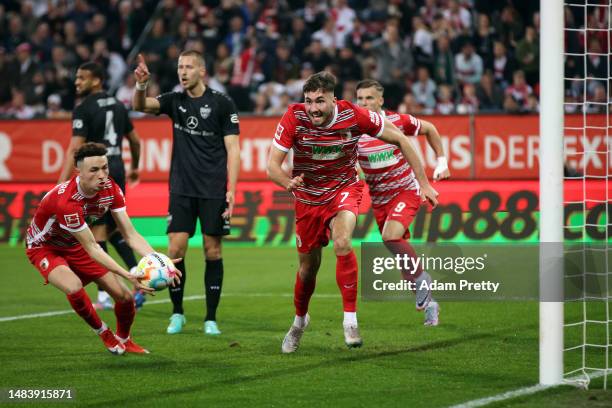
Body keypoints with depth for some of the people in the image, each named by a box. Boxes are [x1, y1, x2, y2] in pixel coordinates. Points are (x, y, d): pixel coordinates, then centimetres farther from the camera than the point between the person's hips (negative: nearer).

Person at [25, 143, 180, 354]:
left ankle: (123, 340, 29)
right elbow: (91, 248, -35)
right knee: (74, 288, -35)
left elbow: (131, 235, -16)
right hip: (44, 247, -6)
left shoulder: (110, 189, -18)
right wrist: (128, 275, -44)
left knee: (125, 296, -3)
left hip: (75, 246, 6)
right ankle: (104, 334, -6)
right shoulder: (66, 201, -39)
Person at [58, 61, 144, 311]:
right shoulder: (117, 106, 11)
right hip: (117, 169, 7)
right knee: (114, 230, 17)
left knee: (97, 232, -1)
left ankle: (104, 297, -1)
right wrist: (134, 168, 37)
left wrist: (62, 184, -20)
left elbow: (75, 149, -18)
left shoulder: (84, 109, -10)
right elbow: (135, 141, 20)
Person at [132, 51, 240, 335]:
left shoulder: (222, 103, -3)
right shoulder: (175, 101, 7)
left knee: (212, 251, 0)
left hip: (213, 191, -2)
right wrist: (140, 85, -28)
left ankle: (211, 319, 7)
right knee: (175, 250, -5)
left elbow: (232, 149, -4)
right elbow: (140, 106, -6)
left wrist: (231, 189, -11)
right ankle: (177, 313, 10)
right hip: (181, 190, 2)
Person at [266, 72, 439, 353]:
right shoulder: (294, 118, -22)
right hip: (308, 196, 1)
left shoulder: (354, 115, -22)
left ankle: (350, 319, -21)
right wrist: (288, 183, -45)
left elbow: (399, 139, -9)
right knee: (308, 267, 11)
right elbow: (272, 165, -21)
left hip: (344, 189, -1)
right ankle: (300, 320, 41)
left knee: (342, 243, -30)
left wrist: (423, 182, -8)